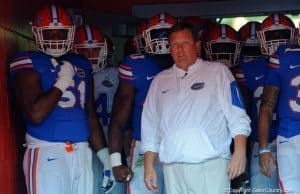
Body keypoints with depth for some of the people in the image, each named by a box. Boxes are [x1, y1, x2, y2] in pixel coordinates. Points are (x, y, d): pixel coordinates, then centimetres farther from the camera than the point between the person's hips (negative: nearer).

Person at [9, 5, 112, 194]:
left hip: (82, 152, 6)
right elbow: (36, 114, -17)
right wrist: (63, 81, -7)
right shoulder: (28, 63, -4)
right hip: (47, 153, -6)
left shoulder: (82, 65, 15)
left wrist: (106, 158, 17)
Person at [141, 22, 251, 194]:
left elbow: (237, 116, 2)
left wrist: (239, 152, -9)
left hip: (211, 165, -3)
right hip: (173, 167, 3)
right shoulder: (160, 81, 19)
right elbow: (150, 127, 19)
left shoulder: (217, 71, 9)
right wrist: (149, 166, 12)